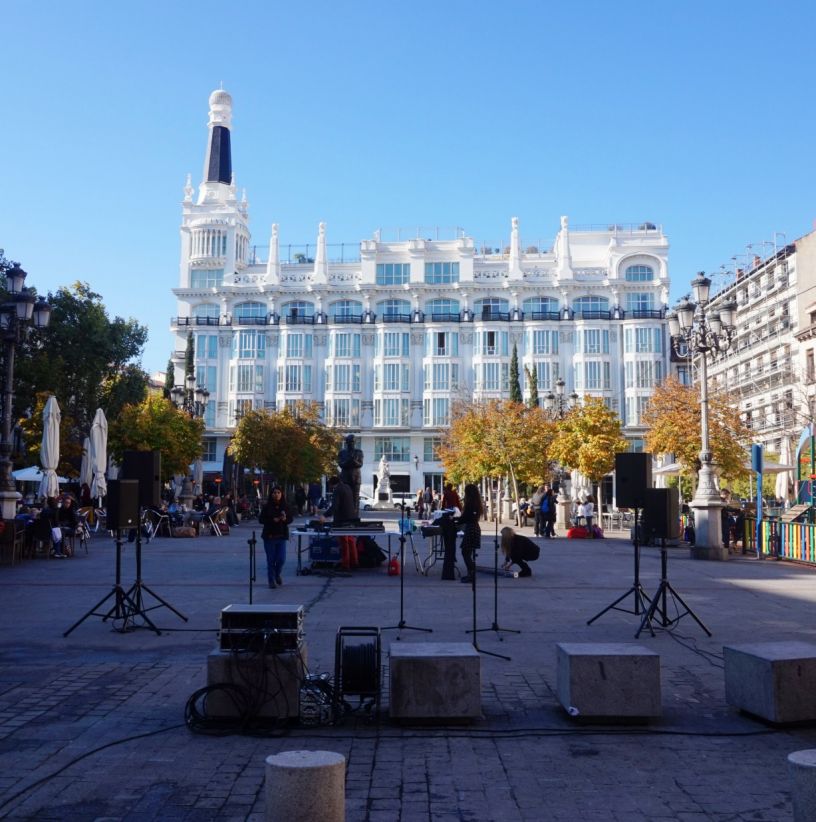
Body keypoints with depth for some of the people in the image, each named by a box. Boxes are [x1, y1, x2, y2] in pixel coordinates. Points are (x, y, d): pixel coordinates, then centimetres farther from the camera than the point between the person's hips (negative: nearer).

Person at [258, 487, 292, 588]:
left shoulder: (285, 507, 3)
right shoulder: (267, 507, -4)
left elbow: (290, 519, 6)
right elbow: (261, 519, -6)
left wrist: (285, 519, -16)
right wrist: (272, 520, -19)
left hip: (282, 536, 2)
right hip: (269, 536, -2)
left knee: (281, 559, 0)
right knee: (271, 560, 3)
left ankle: (277, 574, 30)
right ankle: (271, 580, 16)